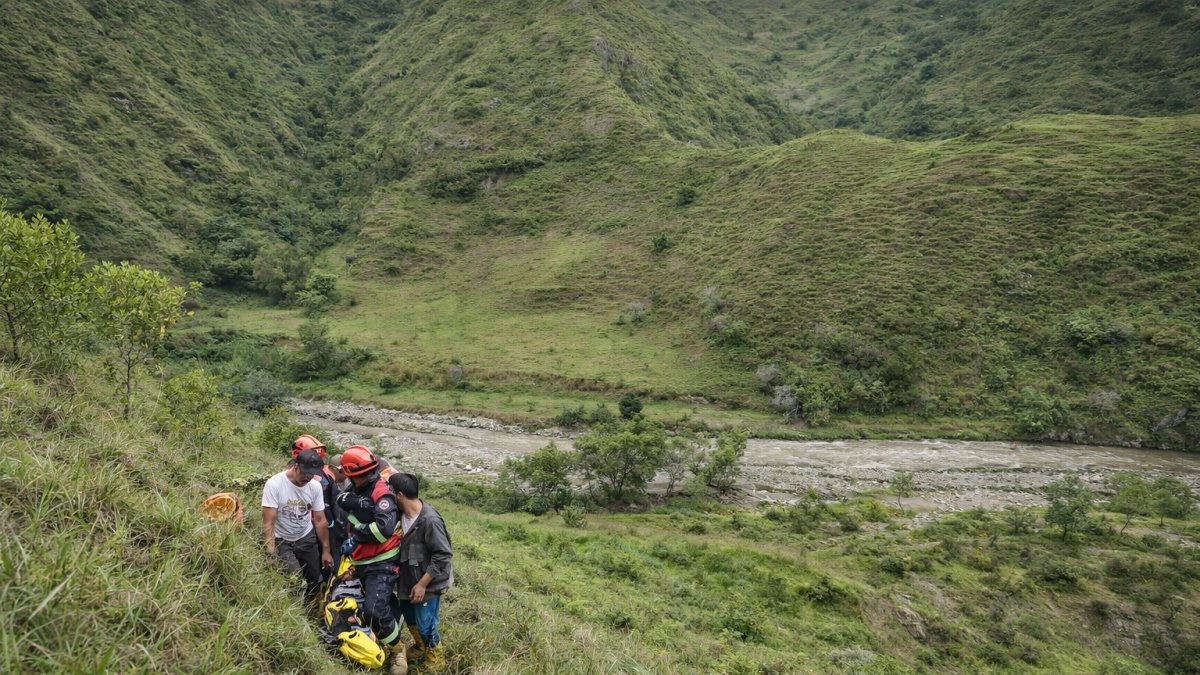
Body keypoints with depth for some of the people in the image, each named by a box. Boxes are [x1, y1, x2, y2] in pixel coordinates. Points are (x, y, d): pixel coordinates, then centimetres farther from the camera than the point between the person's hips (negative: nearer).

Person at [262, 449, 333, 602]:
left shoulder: (315, 486, -8)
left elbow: (320, 520, 0)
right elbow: (268, 522, -22)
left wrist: (326, 550, 4)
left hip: (306, 539, 4)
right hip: (281, 540, -4)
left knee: (314, 581, 9)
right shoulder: (274, 484, -21)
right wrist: (271, 554, -28)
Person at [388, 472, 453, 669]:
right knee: (409, 617, 23)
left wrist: (422, 584, -20)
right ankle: (420, 648, 48)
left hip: (427, 583, -7)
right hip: (409, 580, 8)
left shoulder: (429, 520, -28)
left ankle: (436, 659, 26)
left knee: (425, 625, 1)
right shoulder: (401, 515, -5)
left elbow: (443, 555, -24)